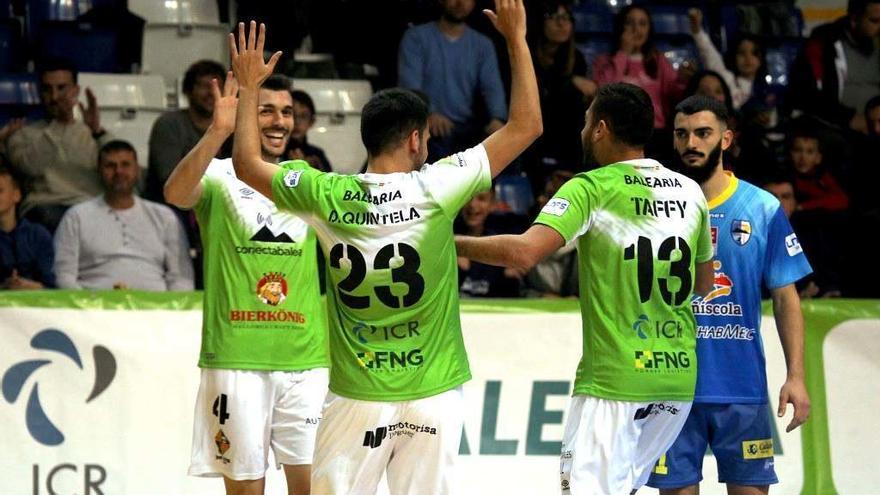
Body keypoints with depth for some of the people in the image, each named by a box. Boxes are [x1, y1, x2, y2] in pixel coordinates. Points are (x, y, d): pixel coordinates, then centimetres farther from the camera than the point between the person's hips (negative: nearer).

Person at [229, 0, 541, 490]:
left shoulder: (327, 196, -5)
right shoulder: (436, 189, -10)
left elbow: (248, 164, 11)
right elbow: (526, 126, -4)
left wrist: (248, 88, 22)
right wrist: (516, 40, 4)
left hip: (356, 395, 1)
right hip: (433, 394, -1)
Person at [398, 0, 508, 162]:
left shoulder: (482, 44, 13)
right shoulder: (416, 37, 3)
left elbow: (492, 86, 0)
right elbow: (409, 83, -10)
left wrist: (497, 119, -23)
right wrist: (429, 113, -30)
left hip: (466, 127, 3)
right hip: (429, 126, -3)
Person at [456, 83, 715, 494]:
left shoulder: (592, 189, -10)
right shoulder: (690, 192, 9)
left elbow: (524, 253, -22)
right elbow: (703, 283, 21)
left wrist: (453, 243, -8)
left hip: (613, 379, -7)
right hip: (679, 377, 7)